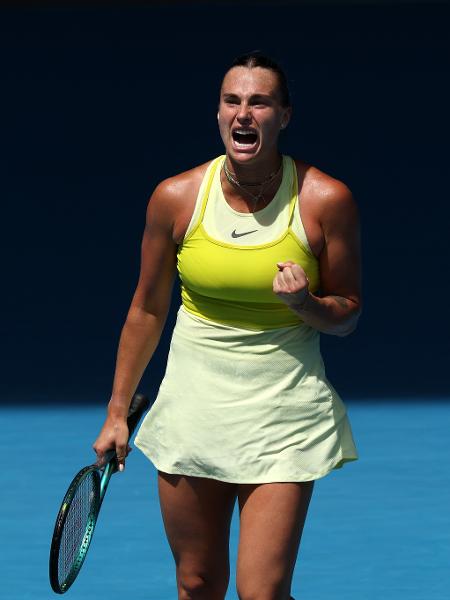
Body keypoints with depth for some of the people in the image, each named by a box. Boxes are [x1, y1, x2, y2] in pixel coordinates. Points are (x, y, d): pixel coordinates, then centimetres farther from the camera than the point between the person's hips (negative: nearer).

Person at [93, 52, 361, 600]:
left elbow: (348, 315, 3)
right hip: (193, 405, 2)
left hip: (285, 411, -2)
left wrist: (305, 303, -20)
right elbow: (147, 309, 9)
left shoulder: (325, 200, -9)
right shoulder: (175, 197, -4)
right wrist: (117, 412, 13)